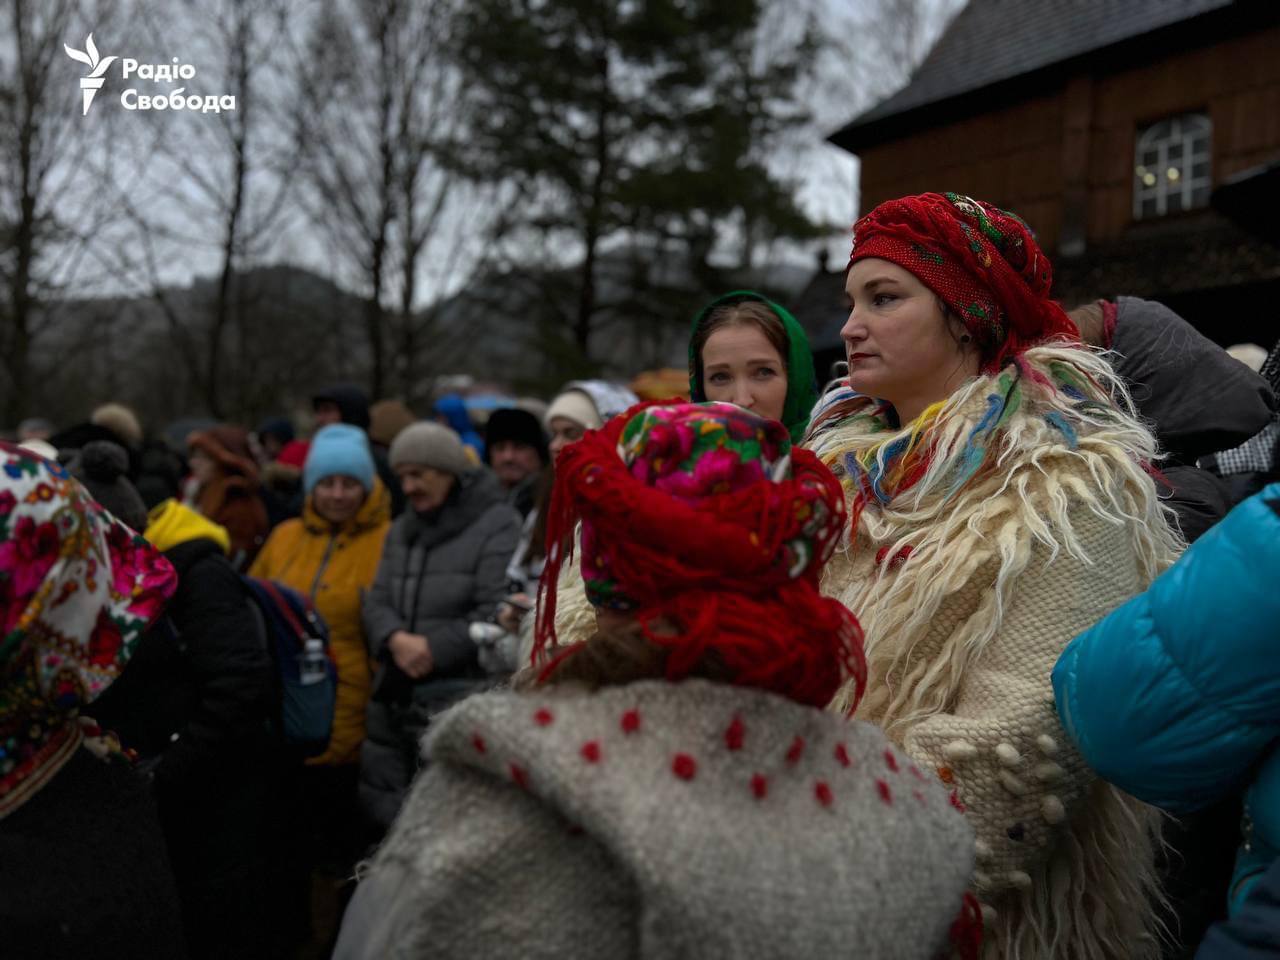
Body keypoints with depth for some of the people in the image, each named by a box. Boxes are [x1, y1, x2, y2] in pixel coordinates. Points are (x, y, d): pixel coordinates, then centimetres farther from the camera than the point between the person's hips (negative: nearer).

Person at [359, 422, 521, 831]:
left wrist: (434, 649, -14)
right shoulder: (402, 529, 19)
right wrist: (396, 639, -9)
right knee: (385, 810, 13)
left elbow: (495, 611, -13)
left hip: (461, 700, -7)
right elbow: (376, 602, 12)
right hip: (394, 697, 8)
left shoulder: (497, 524, -5)